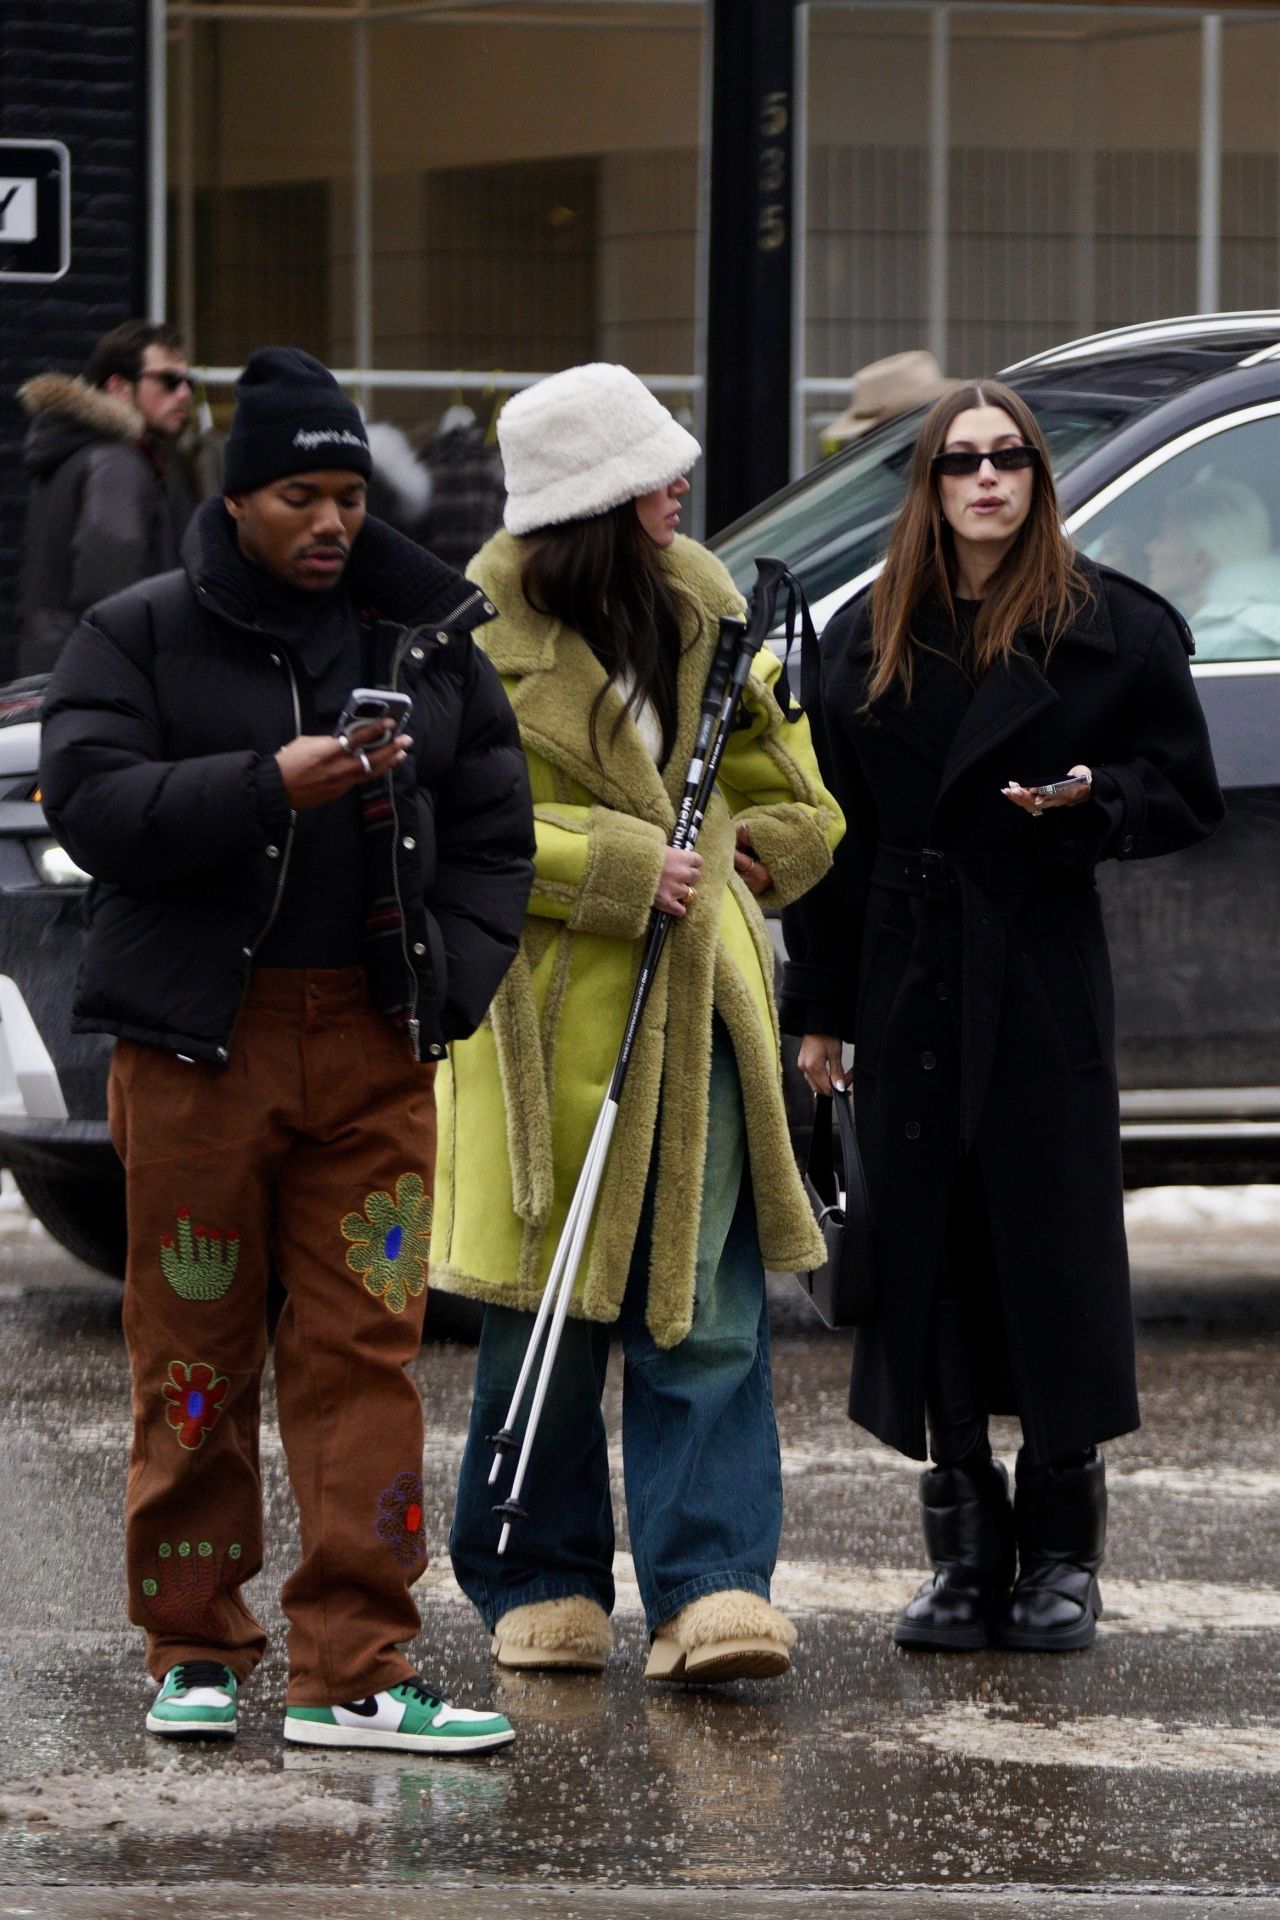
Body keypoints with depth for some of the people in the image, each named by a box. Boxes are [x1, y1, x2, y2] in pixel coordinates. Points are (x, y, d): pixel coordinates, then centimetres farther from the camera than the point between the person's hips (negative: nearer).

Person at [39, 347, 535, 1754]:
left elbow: (492, 829, 16)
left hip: (374, 1048, 2)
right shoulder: (136, 636, 3)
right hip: (199, 1042, -2)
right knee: (195, 1356, 2)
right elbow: (90, 804, -10)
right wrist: (267, 787, -21)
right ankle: (195, 1651, 13)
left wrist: (451, 980, 1)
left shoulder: (427, 637, 13)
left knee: (365, 1351, -3)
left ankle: (352, 1672, -3)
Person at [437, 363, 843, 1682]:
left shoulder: (694, 598, 9)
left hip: (695, 1002, 5)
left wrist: (778, 832, 14)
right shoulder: (485, 633, -10)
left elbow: (763, 725, 29)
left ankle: (712, 1587, -9)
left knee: (708, 1308, -5)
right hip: (552, 1012, -5)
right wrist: (618, 867, -17)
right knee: (555, 1304, 4)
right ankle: (541, 1585, 17)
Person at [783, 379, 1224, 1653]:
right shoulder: (865, 640, 10)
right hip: (908, 994, 3)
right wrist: (820, 1008, 8)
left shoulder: (1113, 629, 1)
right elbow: (836, 835, 12)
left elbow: (1187, 797, 5)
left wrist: (1090, 803, -16)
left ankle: (1061, 1555, 6)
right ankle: (965, 1556, 11)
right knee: (927, 1264, 3)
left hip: (1044, 987, -3)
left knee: (1057, 1257, -4)